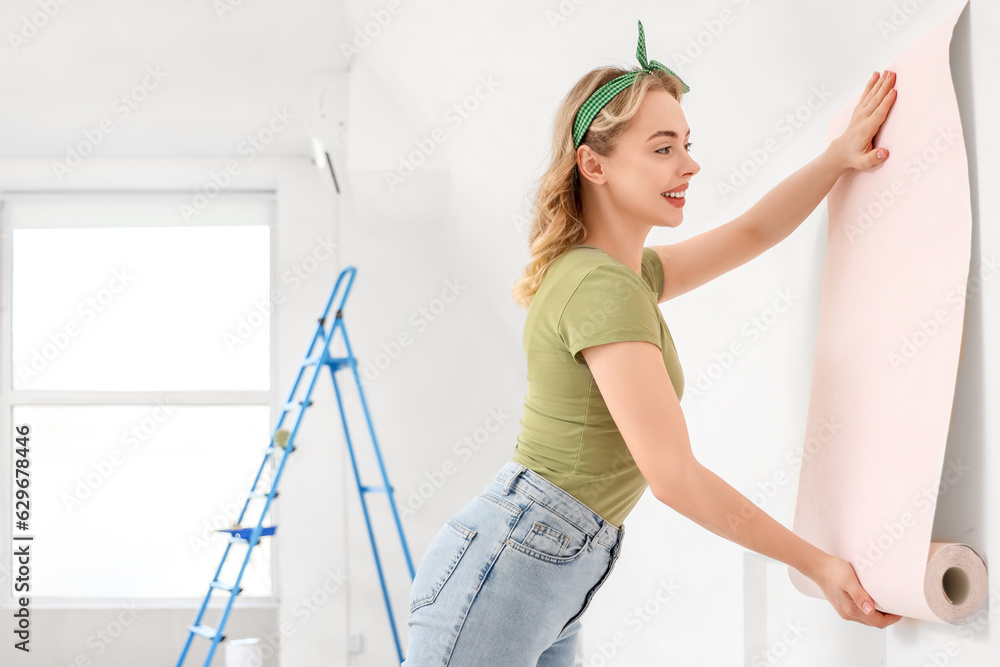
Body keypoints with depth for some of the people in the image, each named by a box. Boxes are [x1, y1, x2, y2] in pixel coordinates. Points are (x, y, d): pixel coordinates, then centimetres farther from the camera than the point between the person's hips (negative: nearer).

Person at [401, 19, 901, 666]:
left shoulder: (636, 272, 13)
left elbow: (752, 233, 26)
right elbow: (673, 474, -21)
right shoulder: (603, 288, -18)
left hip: (557, 587, 10)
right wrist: (817, 562, -15)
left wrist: (840, 156, 13)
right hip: (501, 569, -10)